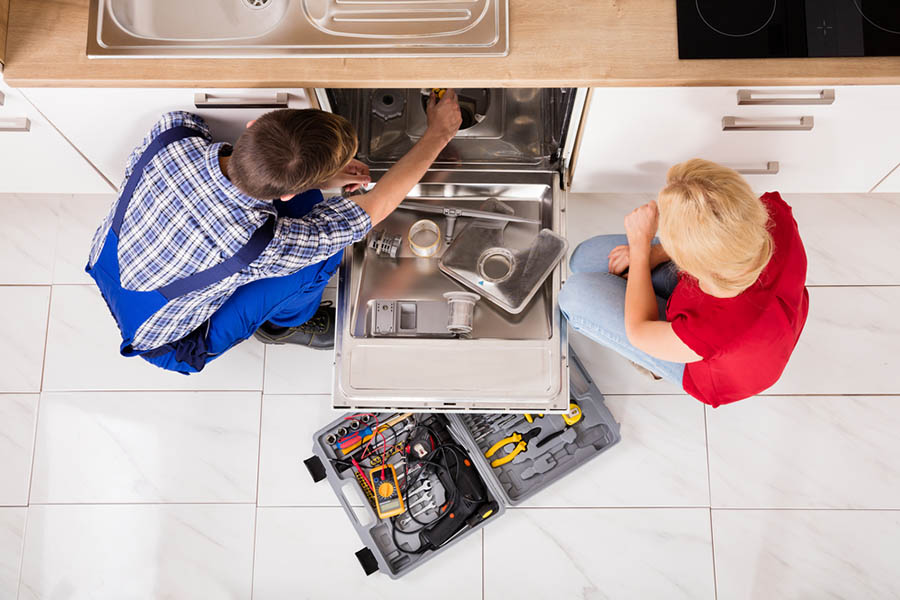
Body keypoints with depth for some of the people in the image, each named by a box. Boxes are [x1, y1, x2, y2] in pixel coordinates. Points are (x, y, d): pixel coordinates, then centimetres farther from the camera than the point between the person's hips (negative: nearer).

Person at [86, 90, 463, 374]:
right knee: (324, 249, -16)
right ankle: (282, 322, 14)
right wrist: (439, 133, -14)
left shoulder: (175, 131, -29)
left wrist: (313, 179, -11)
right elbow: (378, 206, -27)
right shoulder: (265, 245, -40)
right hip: (157, 340, -5)